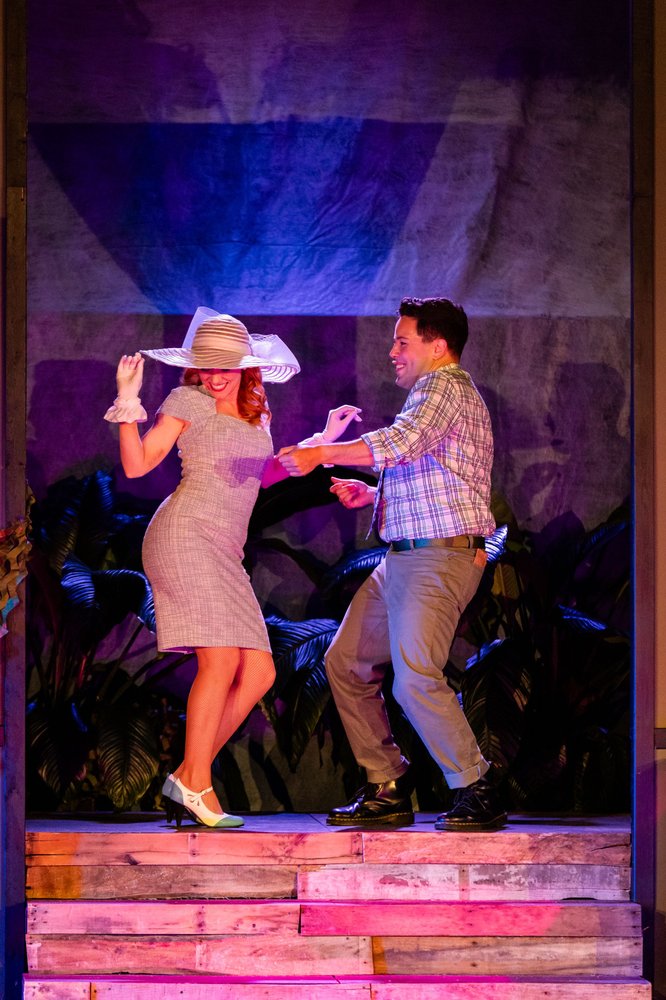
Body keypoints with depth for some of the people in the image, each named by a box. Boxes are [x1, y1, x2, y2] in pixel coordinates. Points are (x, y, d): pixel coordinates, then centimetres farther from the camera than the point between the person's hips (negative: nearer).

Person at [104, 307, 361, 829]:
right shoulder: (189, 401, -1)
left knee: (259, 672, 0)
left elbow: (263, 476, 28)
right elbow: (137, 464, -5)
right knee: (221, 660, -17)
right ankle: (197, 786, -12)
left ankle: (185, 779, 4)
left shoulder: (255, 412, 18)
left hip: (224, 551, 8)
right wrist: (128, 402, -15)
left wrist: (324, 440, 26)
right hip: (186, 536, -8)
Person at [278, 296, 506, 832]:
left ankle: (478, 792, -12)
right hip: (402, 560, 11)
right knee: (346, 662, 9)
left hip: (439, 556, -11)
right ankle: (388, 788, 12)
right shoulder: (435, 393, 25)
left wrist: (319, 453, -25)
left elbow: (401, 442, -26)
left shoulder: (446, 387, -7)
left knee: (415, 678, -21)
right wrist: (372, 495, 16)